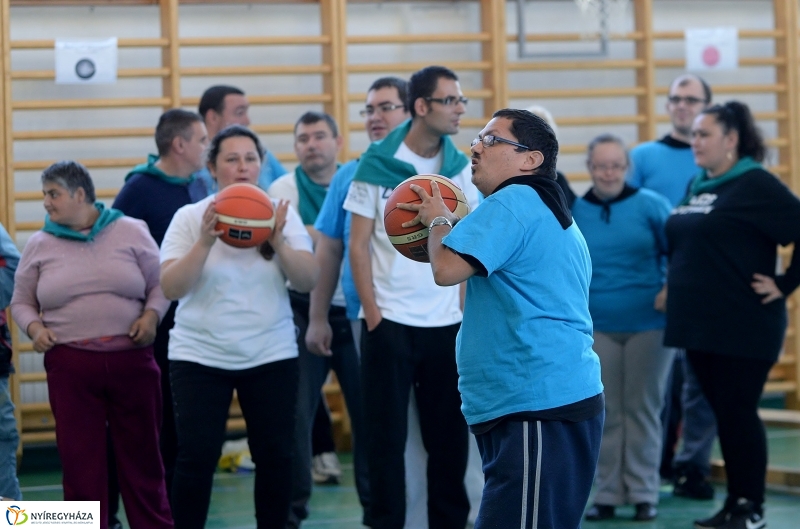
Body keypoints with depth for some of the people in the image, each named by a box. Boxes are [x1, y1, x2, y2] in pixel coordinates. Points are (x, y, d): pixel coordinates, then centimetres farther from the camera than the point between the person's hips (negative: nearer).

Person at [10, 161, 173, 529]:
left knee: (142, 456, 7)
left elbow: (160, 284, 8)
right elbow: (21, 302, 12)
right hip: (69, 365, 1)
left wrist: (152, 315, -9)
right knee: (80, 461, 2)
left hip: (132, 360, -1)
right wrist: (34, 328, -6)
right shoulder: (40, 244, 6)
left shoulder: (130, 232, 3)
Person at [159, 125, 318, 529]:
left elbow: (309, 281, -6)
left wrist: (279, 243, -22)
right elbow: (170, 288, -11)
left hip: (271, 355, 2)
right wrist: (205, 242, -23)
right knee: (195, 457, -5)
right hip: (199, 355, -2)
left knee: (275, 456, 4)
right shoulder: (190, 217, -2)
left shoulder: (281, 215, 2)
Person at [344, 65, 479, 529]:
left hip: (446, 323, 3)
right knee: (388, 434, 2)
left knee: (449, 433, 6)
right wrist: (373, 314, -7)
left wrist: (467, 309, -1)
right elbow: (359, 244, -2)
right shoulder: (378, 164, -3)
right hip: (390, 321, -3)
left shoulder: (460, 168, 5)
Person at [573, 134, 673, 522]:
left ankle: (644, 493, 12)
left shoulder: (650, 205, -5)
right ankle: (608, 493, 14)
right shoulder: (574, 212, 1)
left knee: (643, 408, 5)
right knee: (605, 412, 6)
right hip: (598, 327, 2)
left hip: (649, 324, -2)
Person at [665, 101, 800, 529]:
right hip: (698, 324, 8)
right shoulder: (698, 186, 13)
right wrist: (676, 288, 14)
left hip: (742, 328, -8)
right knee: (723, 413, 11)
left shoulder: (755, 185, -11)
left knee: (738, 413, -3)